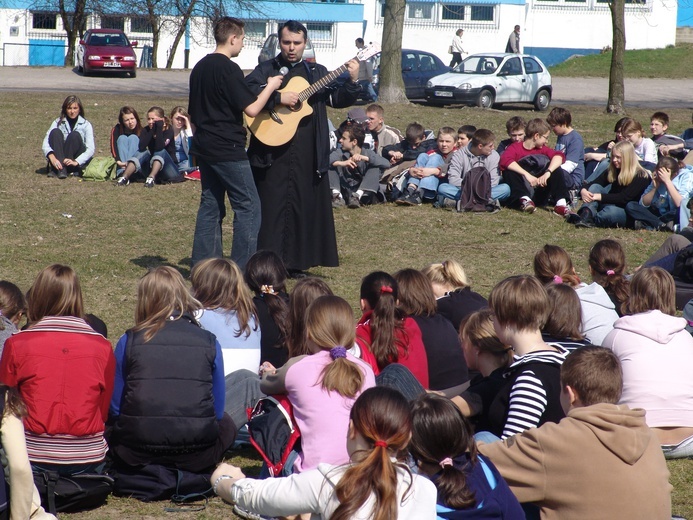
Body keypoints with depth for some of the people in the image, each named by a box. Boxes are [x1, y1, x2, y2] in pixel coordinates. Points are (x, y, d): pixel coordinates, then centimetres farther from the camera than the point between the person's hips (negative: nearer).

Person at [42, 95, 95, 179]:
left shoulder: (86, 125, 0)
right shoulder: (58, 123, 3)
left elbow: (91, 149, -12)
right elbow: (45, 144, -10)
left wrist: (76, 162, -29)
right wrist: (52, 158, -31)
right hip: (58, 160, 1)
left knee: (74, 135, -24)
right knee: (56, 132, -20)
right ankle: (60, 168, -38)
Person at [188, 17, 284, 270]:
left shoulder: (200, 67, 13)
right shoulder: (228, 69, -15)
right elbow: (251, 109, -18)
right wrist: (271, 86, -4)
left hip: (204, 147, 9)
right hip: (227, 149, -9)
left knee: (211, 205, 12)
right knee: (248, 206, -5)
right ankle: (242, 269, -8)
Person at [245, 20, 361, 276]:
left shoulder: (317, 72, 15)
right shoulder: (266, 69, 5)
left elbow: (338, 100, 10)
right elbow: (247, 91, -13)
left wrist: (352, 81, -7)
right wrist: (278, 97, -21)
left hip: (308, 155, 3)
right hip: (272, 151, -3)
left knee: (306, 205, 4)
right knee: (270, 206, -2)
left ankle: (295, 263, 13)